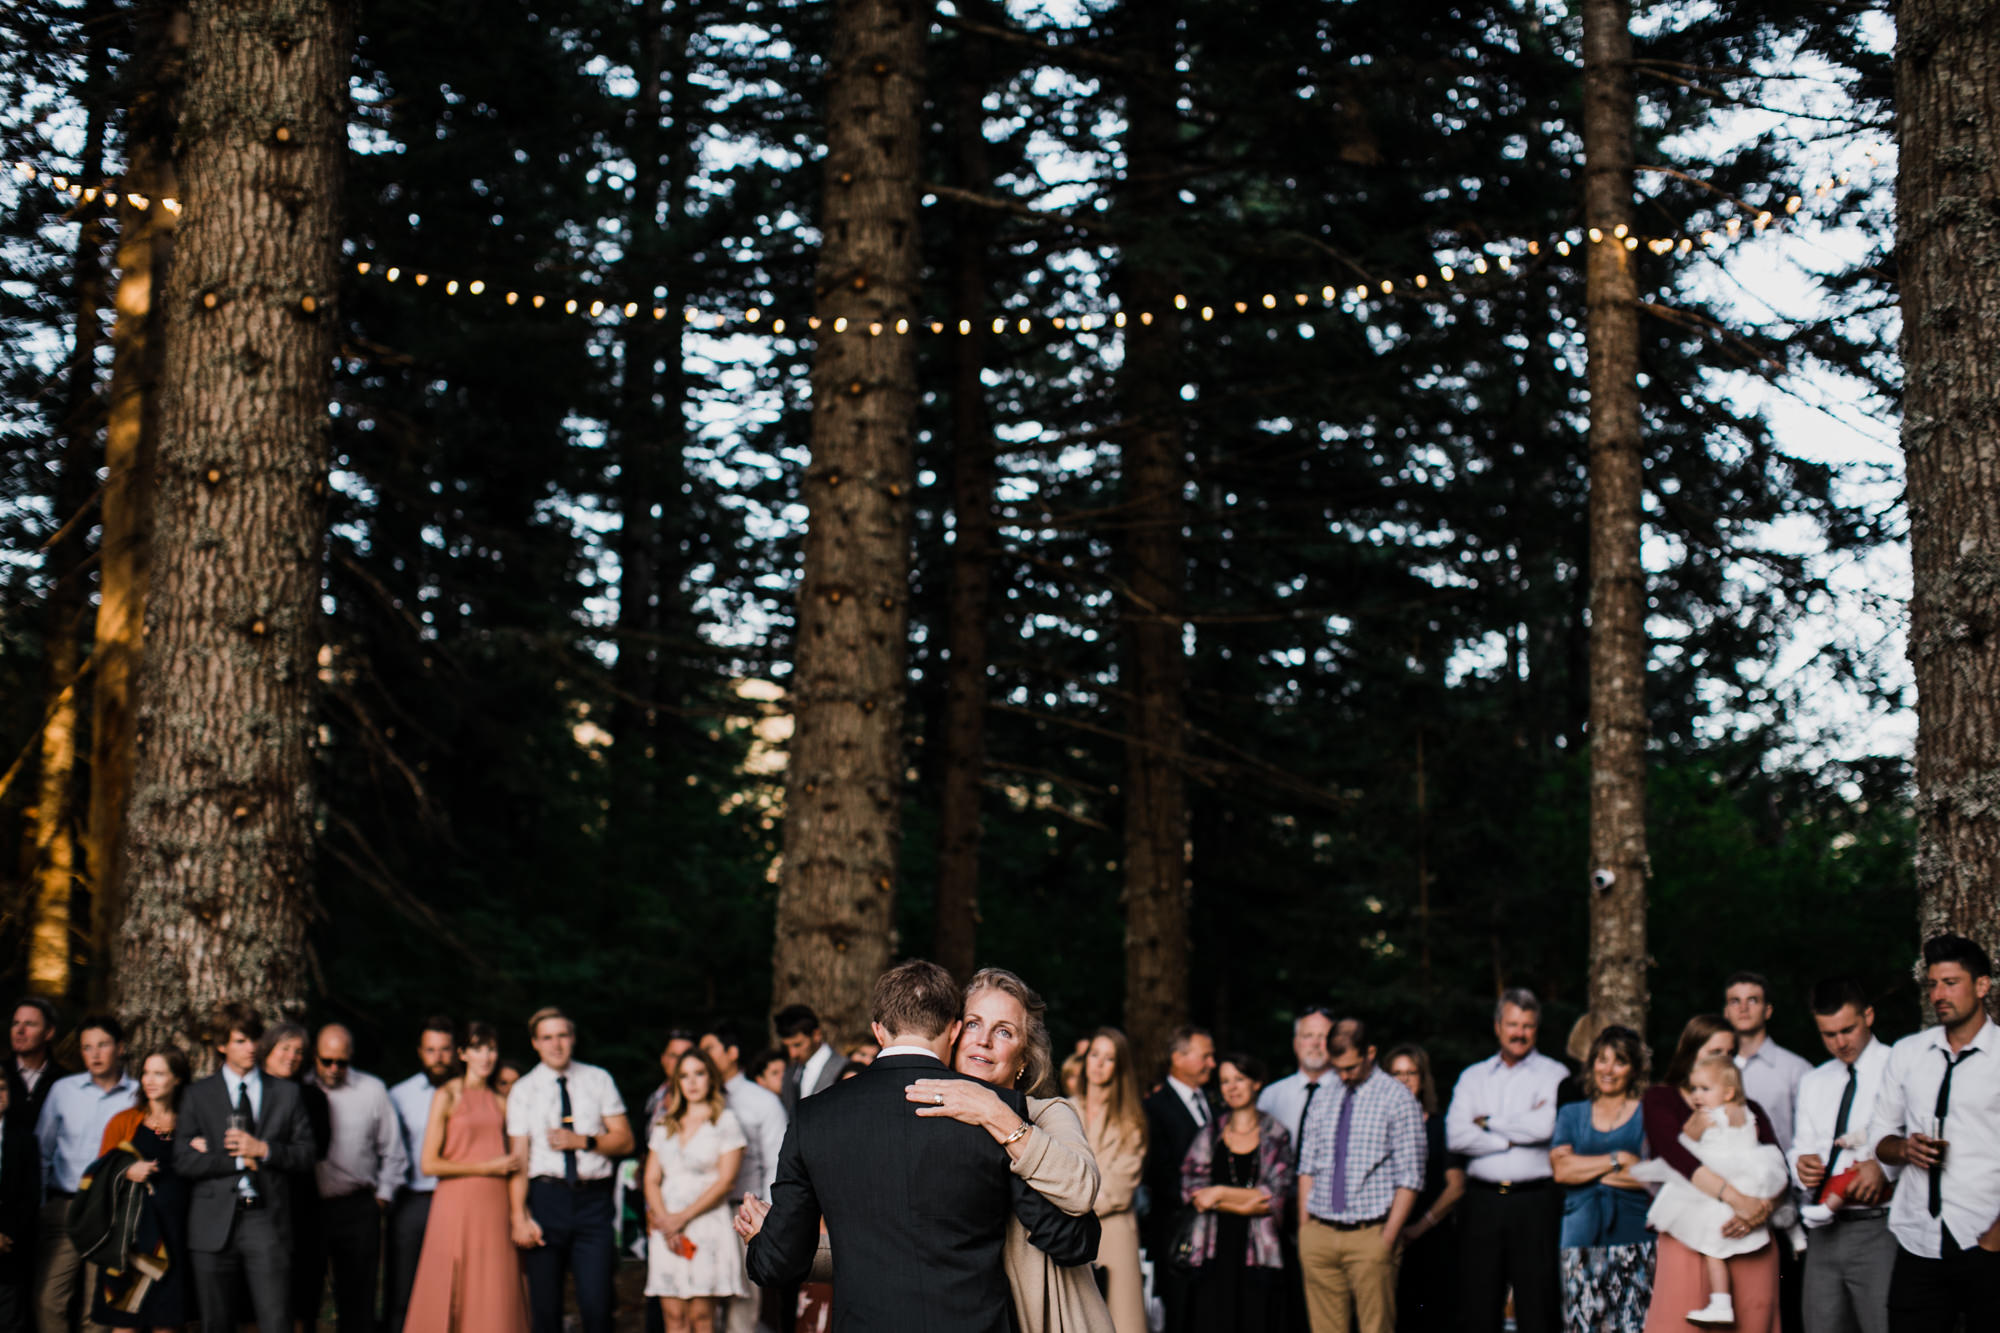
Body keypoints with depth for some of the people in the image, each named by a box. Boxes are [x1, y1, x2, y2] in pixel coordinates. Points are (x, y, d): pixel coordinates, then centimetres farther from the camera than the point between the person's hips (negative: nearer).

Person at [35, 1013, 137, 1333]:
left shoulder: (139, 1096, 3)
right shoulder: (63, 1090, 8)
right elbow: (41, 1151, 12)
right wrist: (39, 1204, 7)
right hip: (64, 1208, 1)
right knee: (49, 1298, -6)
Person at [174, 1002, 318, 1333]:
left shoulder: (286, 1093, 12)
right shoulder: (199, 1095, 9)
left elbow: (306, 1155, 7)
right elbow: (183, 1162, 0)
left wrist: (263, 1149, -7)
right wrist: (236, 1160, -7)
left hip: (266, 1221, 0)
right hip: (215, 1224, 0)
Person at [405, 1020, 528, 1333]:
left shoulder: (500, 1102, 14)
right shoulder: (447, 1096, -1)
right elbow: (428, 1164, -7)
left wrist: (516, 1162, 5)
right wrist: (486, 1167, -8)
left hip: (495, 1207, 4)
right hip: (458, 1205, -4)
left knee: (495, 1300, 0)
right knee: (454, 1299, -3)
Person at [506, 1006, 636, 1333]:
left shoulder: (598, 1080, 9)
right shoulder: (524, 1090, 5)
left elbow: (624, 1140, 8)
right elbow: (518, 1158, 0)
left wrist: (583, 1141, -9)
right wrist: (520, 1216, -10)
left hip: (594, 1199, 0)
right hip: (546, 1196, 0)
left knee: (596, 1303, -7)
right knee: (545, 1306, 2)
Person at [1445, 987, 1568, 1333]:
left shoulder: (1553, 1075, 5)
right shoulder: (1473, 1077, 14)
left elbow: (1547, 1126, -13)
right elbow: (1456, 1136, 0)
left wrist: (1489, 1123, -1)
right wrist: (1516, 1133, -7)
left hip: (1534, 1201, -3)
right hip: (1482, 1199, 3)